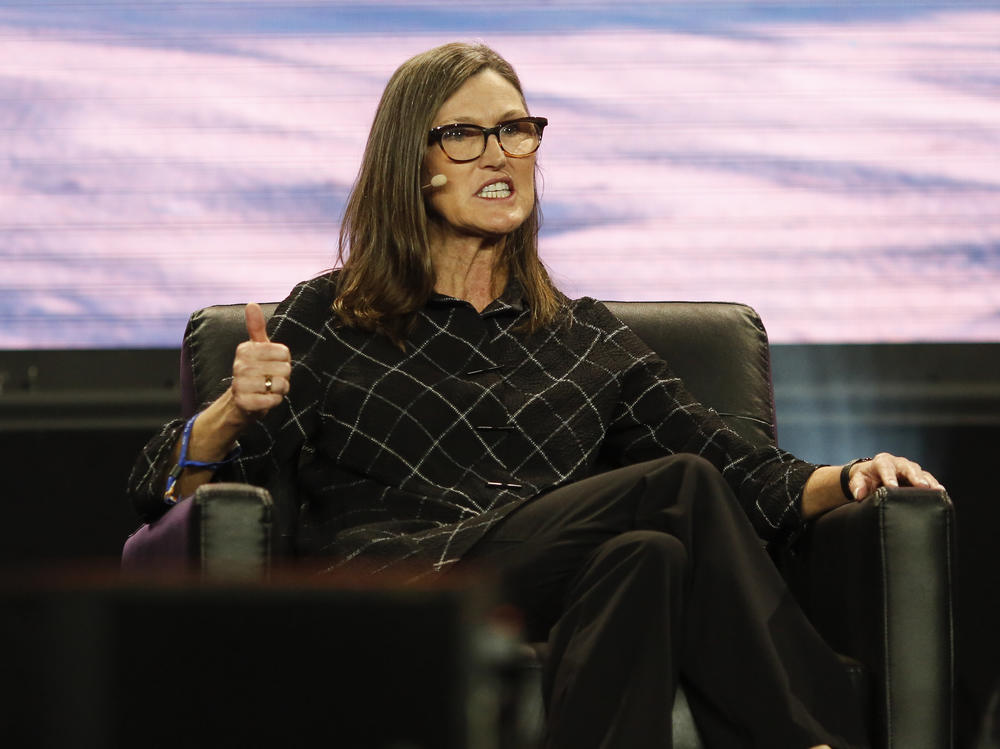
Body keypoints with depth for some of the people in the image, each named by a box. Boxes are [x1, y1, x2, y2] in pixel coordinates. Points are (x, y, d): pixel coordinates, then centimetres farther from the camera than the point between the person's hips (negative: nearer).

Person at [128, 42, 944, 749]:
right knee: (682, 488, -26)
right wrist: (234, 410, -14)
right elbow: (167, 488, 9)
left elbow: (739, 467, 17)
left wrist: (842, 479, -4)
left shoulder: (586, 338, 27)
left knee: (643, 560, -35)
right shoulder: (327, 320, 18)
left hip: (550, 603, 3)